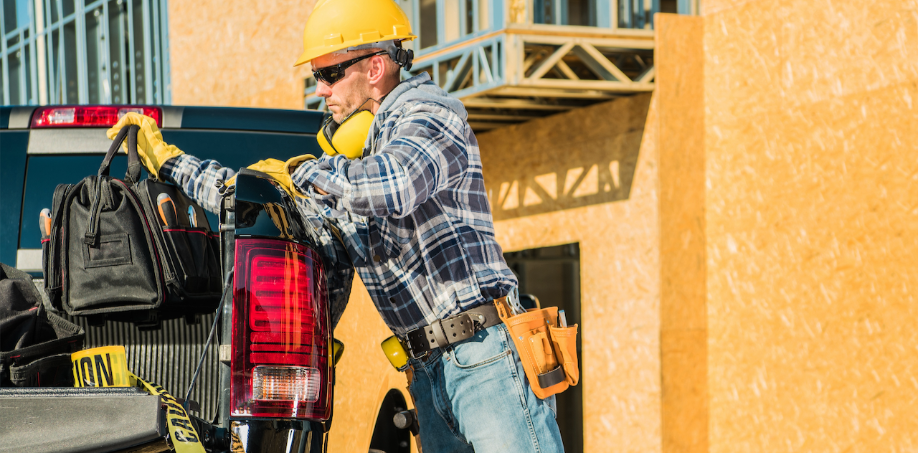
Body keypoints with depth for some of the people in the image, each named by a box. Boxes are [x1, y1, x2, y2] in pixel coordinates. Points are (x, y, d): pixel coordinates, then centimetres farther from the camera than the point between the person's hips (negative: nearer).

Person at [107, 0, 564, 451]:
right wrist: (168, 160, 31)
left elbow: (393, 186, -27)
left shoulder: (430, 114, -5)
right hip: (427, 372, 8)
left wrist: (304, 172, -12)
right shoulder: (353, 154, 20)